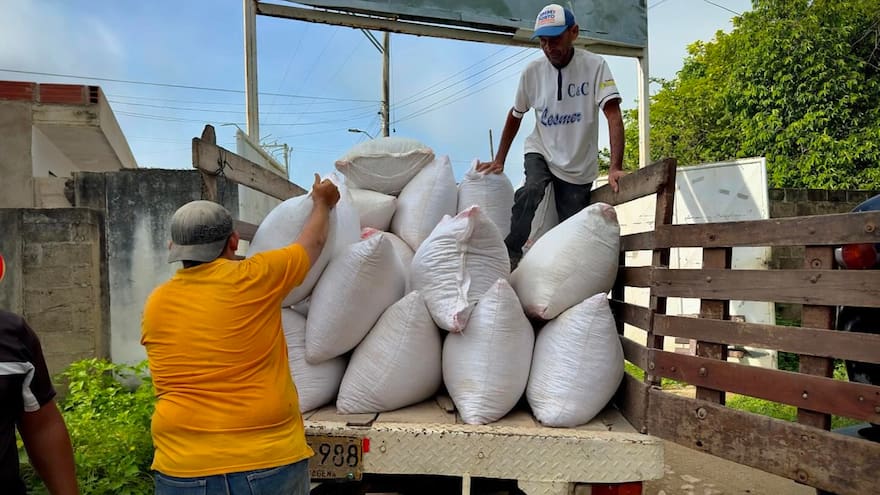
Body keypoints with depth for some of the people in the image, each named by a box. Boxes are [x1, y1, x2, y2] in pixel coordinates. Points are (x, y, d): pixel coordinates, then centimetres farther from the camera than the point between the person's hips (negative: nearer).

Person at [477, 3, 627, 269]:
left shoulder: (594, 66, -15)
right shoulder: (532, 72, -8)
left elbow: (613, 116, -23)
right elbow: (515, 116, 7)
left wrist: (615, 168, -34)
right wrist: (499, 161, 6)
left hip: (579, 165, -1)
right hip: (541, 152, 1)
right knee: (530, 191, -30)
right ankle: (510, 256, -16)